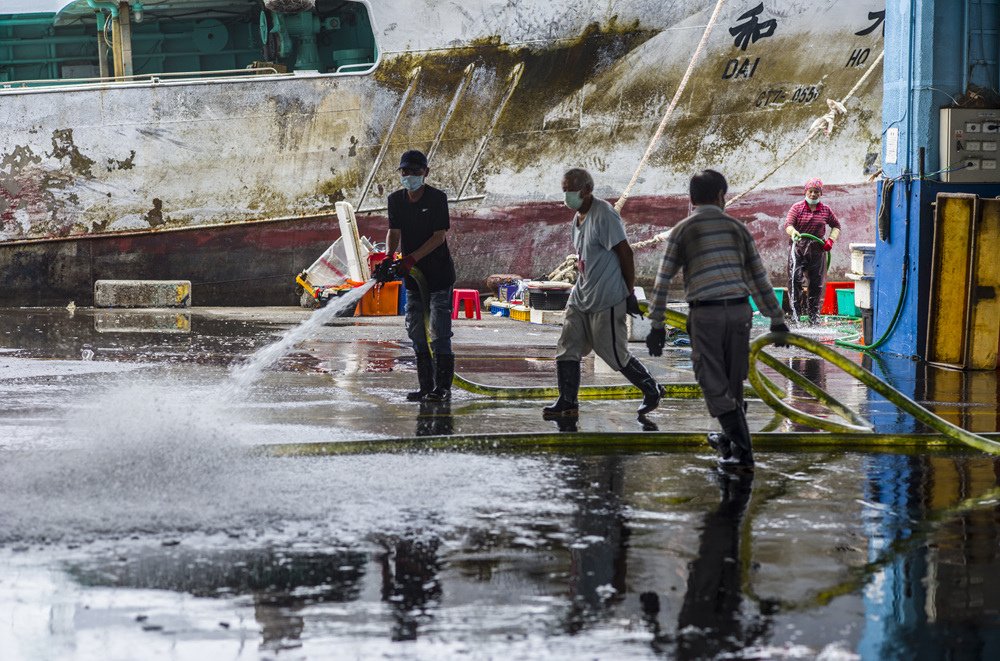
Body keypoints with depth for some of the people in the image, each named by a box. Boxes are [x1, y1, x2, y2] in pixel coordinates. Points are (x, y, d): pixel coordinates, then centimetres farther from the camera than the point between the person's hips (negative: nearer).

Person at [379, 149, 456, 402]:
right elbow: (394, 232, 2)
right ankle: (426, 386, 12)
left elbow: (439, 236, -16)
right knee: (416, 333, 6)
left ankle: (442, 387, -5)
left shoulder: (437, 198, -12)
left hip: (439, 275, -6)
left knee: (439, 334, -8)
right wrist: (389, 257, -18)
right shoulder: (396, 200, 4)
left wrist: (411, 259, -24)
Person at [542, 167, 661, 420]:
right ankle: (567, 402, 9)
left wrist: (629, 294, -15)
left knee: (615, 355, -2)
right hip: (581, 296, 9)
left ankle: (651, 391, 16)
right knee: (567, 349, 3)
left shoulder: (604, 215, -16)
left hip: (606, 300, -9)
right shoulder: (578, 217, 13)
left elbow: (625, 253, -16)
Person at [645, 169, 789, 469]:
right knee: (733, 381, 17)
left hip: (705, 313, -3)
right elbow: (759, 278, 14)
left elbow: (663, 280, 1)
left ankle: (742, 448, -11)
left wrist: (656, 325, 4)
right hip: (739, 310, 3)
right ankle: (731, 438, 32)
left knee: (715, 386, -1)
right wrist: (777, 319, 20)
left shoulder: (682, 231, 5)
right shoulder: (737, 228, 12)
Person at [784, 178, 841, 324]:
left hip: (817, 250, 2)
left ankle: (813, 315, 15)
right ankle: (796, 310, -6)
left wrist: (831, 240, 3)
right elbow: (788, 224, -11)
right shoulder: (797, 207, 1)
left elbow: (836, 226, 20)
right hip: (798, 248, -2)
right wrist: (793, 232, -34)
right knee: (795, 279, -16)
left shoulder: (826, 210, 8)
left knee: (816, 283, 5)